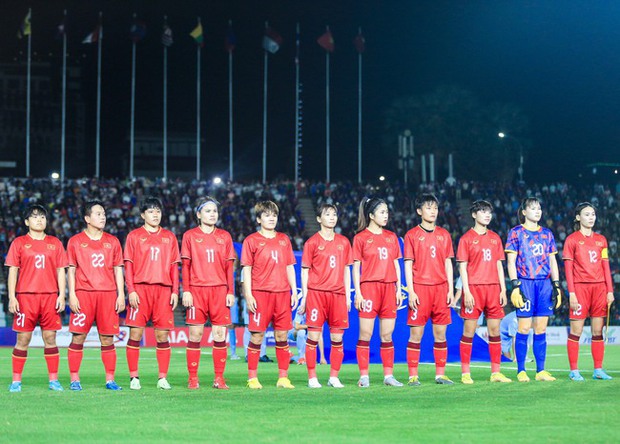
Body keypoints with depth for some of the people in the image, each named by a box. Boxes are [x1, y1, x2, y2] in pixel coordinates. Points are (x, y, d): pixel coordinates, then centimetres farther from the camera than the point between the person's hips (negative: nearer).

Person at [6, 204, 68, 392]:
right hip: (25, 296, -2)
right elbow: (13, 271, 4)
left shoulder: (55, 243, 11)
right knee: (23, 339, -2)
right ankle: (16, 381, 3)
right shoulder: (19, 243, 6)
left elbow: (61, 271, 11)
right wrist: (11, 297, -4)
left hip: (50, 296, 2)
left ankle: (53, 380, 6)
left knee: (50, 338, 2)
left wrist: (62, 295, 1)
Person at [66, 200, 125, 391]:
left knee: (107, 338, 1)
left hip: (108, 294, 2)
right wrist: (71, 295, -4)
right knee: (78, 337, -4)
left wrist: (121, 294, 5)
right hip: (83, 294, -2)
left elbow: (118, 269, 13)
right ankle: (74, 379, 1)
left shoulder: (112, 241, 13)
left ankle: (110, 380, 5)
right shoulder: (75, 241, 6)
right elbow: (71, 270, 5)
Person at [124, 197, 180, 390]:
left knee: (162, 335, 1)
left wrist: (175, 291, 4)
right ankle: (134, 377, 1)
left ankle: (163, 378, 5)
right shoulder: (134, 236, 8)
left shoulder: (169, 237, 14)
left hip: (163, 289, 2)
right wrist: (131, 290, -7)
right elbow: (128, 265, 3)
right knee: (135, 334, -4)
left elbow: (174, 266, 13)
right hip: (140, 288, -2)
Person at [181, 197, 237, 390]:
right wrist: (186, 291, -5)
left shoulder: (224, 236, 11)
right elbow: (185, 265, 3)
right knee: (195, 334, -2)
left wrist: (231, 291, 4)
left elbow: (229, 266, 11)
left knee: (220, 333, -1)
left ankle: (219, 378, 4)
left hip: (220, 290, 2)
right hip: (197, 290, -2)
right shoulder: (190, 236, 6)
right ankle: (193, 379, 3)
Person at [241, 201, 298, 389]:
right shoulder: (251, 240, 3)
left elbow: (290, 267, 17)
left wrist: (294, 291, 10)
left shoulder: (284, 239, 15)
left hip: (282, 293, 4)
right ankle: (252, 378, 2)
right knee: (257, 335, -3)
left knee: (282, 335, 4)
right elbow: (246, 269, 0)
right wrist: (248, 294, -8)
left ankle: (283, 377, 9)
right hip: (260, 293, -4)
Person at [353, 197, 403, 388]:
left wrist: (399, 289, 9)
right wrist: (358, 293, -8)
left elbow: (396, 264, 15)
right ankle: (364, 376, 0)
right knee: (365, 334, -4)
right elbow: (356, 267, -1)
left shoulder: (391, 237, 13)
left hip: (389, 288, 4)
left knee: (387, 335, 6)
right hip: (369, 286, -4)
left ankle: (388, 375, 11)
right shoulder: (361, 238, 0)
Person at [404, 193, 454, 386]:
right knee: (416, 333, -3)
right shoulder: (412, 235, 2)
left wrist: (450, 290, 6)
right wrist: (411, 292, -8)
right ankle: (413, 376, 0)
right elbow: (408, 264, -1)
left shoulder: (444, 234, 12)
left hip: (441, 288, 4)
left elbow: (448, 263, 14)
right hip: (420, 288, -3)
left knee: (440, 333, 5)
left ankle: (440, 374, 10)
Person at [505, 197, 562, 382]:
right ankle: (521, 371, 1)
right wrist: (515, 286, -10)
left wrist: (556, 285, 8)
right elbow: (511, 262, -2)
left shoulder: (547, 234, 14)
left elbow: (553, 261, 16)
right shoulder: (516, 233, 2)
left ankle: (541, 371, 7)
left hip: (544, 283, 4)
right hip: (525, 283, -4)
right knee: (524, 328, -5)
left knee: (541, 329, 3)